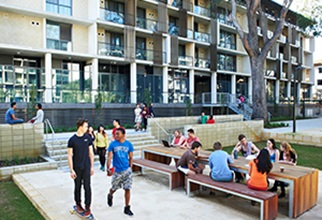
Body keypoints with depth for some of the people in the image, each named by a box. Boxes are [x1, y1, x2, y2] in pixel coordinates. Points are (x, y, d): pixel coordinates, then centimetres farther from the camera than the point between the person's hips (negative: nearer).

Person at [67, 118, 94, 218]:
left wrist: (92, 166, 4)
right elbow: (70, 156, -5)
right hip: (77, 168, -1)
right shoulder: (72, 140, -7)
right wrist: (71, 170, -8)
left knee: (87, 187, 1)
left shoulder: (88, 138, 0)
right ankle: (78, 204, 31)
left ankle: (88, 207, 13)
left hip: (86, 167, 1)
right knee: (77, 187, 12)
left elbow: (91, 153, 6)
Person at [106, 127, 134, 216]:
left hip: (127, 170, 1)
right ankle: (110, 196, 50)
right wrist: (108, 169, -22)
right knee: (114, 188, 15)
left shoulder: (129, 144, -4)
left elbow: (130, 157, 6)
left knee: (127, 189, 1)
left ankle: (127, 208, 16)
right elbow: (109, 157, -11)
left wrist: (130, 168, 5)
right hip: (116, 171, 0)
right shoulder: (112, 144, -8)